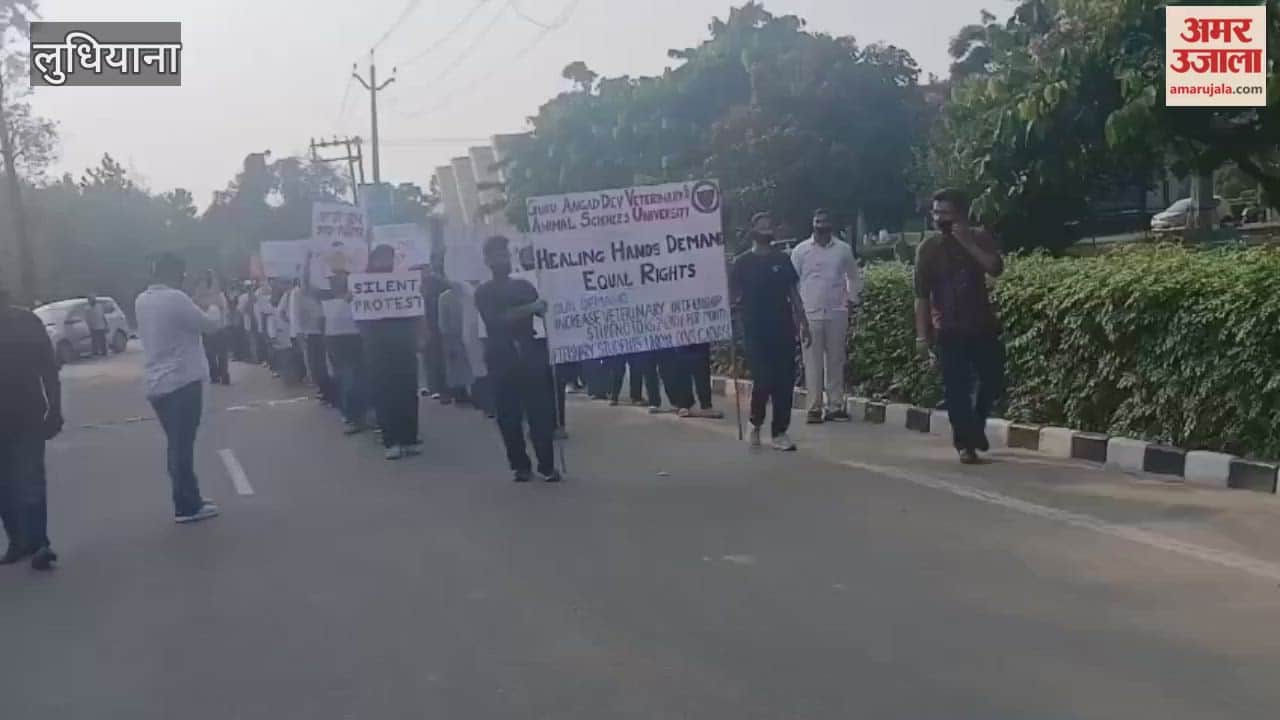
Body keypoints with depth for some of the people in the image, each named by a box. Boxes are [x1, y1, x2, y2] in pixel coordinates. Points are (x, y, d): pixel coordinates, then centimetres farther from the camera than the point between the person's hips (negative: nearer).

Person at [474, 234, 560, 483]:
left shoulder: (525, 286, 15)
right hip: (502, 359, -2)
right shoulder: (483, 293, 4)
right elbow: (496, 320, -12)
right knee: (509, 416, 0)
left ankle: (547, 465, 2)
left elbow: (543, 312, 14)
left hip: (531, 354, 2)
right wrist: (530, 308, -21)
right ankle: (520, 465, 10)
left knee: (541, 411, -4)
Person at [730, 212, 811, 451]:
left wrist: (803, 323, 6)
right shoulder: (743, 262, 1)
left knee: (785, 382, 1)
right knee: (763, 381, -7)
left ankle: (780, 433, 10)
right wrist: (741, 299, -17)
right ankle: (755, 424, 19)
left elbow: (794, 294, 10)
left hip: (783, 328, 3)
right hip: (756, 331, -3)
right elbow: (734, 294, 4)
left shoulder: (782, 260, 9)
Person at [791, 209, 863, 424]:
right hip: (810, 314, -2)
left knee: (836, 361, 5)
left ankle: (835, 406, 12)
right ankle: (814, 407, 2)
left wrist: (852, 299, 10)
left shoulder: (843, 249, 7)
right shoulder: (800, 250, 2)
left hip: (837, 313, 2)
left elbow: (854, 275, 19)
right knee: (813, 362, -2)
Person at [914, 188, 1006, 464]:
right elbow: (922, 295, -2)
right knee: (956, 389, -5)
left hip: (982, 325, 2)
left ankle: (976, 424, 32)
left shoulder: (980, 239, 1)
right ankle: (965, 444, 3)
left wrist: (967, 242, -21)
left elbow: (995, 268, -17)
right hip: (948, 330, -2)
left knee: (994, 380, 7)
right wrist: (922, 335, -8)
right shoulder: (928, 248, -2)